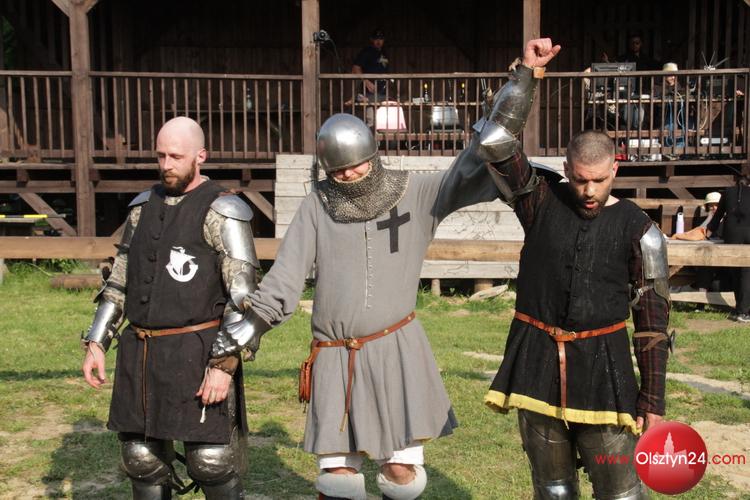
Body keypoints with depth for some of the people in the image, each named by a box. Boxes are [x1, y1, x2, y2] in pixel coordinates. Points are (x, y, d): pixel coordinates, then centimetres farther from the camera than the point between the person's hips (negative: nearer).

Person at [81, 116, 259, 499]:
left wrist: (224, 365, -21)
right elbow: (120, 282, 15)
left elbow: (242, 297, -15)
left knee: (211, 461, 0)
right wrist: (96, 343, 8)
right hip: (142, 353, 6)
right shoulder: (144, 206, 10)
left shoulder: (222, 213, -11)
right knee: (142, 458, 13)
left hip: (196, 353, -6)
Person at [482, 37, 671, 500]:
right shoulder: (542, 203, -1)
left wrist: (653, 400, -3)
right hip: (538, 359, 2)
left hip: (602, 363, -2)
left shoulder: (638, 230, -5)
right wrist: (527, 73, -19)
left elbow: (652, 322, -2)